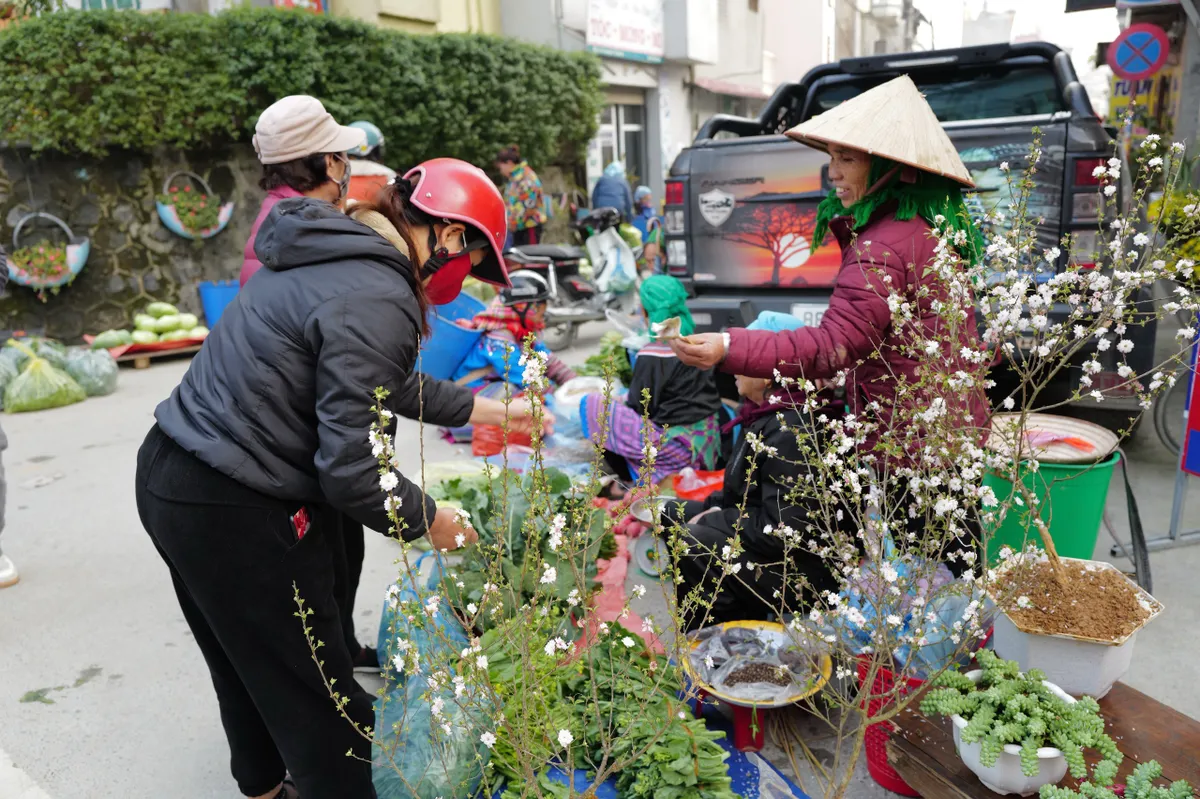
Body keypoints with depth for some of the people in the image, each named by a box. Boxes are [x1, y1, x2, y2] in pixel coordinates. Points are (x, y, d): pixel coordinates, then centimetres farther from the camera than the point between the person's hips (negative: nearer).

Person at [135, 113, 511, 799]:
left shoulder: (326, 253, 8)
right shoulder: (378, 300, -22)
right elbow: (348, 469, -22)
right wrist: (427, 520, -6)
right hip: (231, 512, -10)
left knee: (246, 664, 29)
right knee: (319, 702, 7)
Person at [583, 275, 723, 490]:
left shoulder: (652, 355, -20)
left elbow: (638, 405, -12)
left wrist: (620, 400, 10)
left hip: (678, 443, -8)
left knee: (591, 406, 0)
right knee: (622, 402, 26)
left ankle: (627, 478, 6)